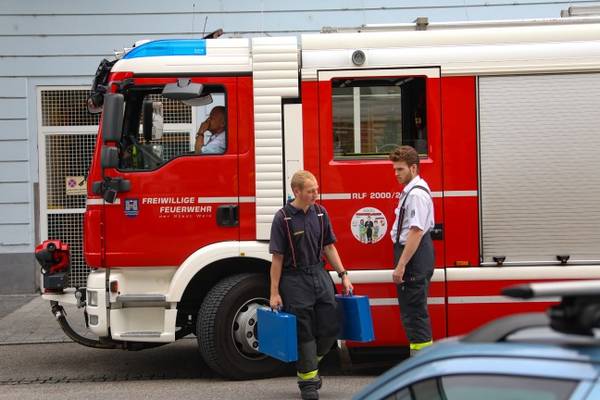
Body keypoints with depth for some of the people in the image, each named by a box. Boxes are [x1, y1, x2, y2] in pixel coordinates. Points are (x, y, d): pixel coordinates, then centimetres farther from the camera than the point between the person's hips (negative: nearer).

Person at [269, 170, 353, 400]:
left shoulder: (320, 213, 5)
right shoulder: (283, 218, -10)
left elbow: (328, 247, 13)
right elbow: (277, 258, -9)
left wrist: (343, 275, 6)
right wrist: (274, 293, -10)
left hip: (320, 275, 5)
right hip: (295, 280, -5)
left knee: (330, 327, 3)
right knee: (304, 332, 0)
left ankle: (311, 363, 28)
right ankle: (307, 381, 10)